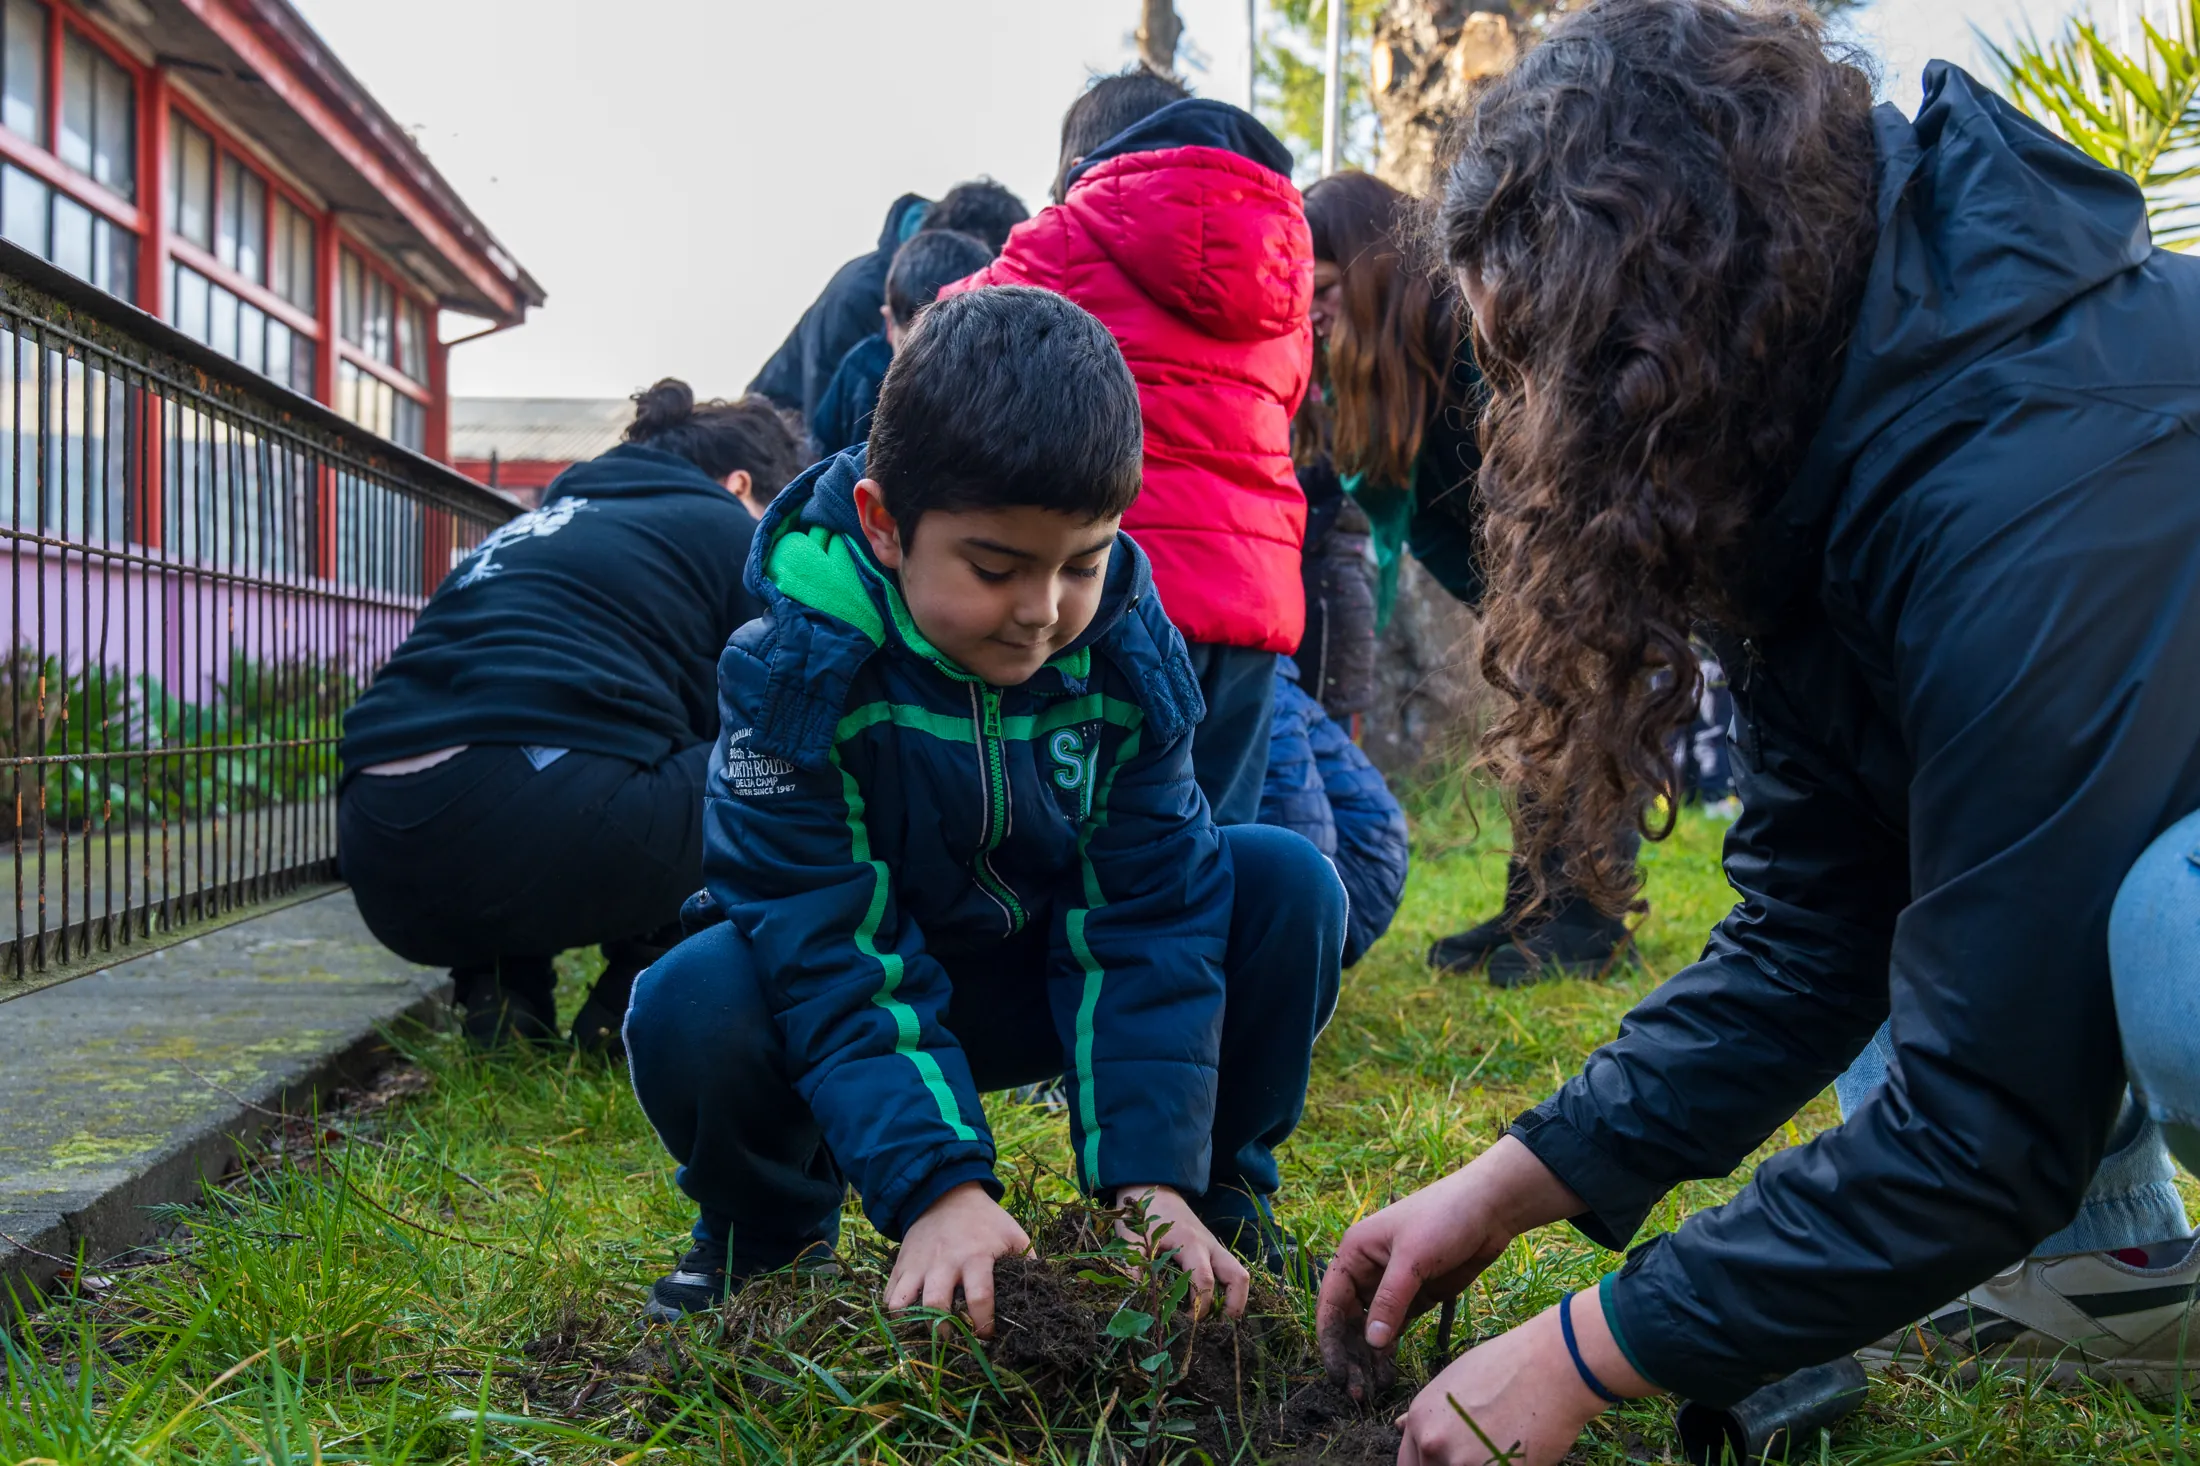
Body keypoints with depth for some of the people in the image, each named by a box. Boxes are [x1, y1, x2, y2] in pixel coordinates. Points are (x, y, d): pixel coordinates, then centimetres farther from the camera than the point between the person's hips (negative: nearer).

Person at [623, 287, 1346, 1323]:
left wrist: (1150, 1169, -24)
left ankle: (1216, 1193, 3)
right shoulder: (796, 668, -27)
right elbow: (830, 961, -29)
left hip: (1050, 980, 3)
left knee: (1290, 886, -20)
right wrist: (936, 1189, -40)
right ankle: (769, 1228, 0)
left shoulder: (1129, 650, -16)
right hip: (871, 978, -2)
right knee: (690, 1007, -35)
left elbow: (1149, 908, -15)